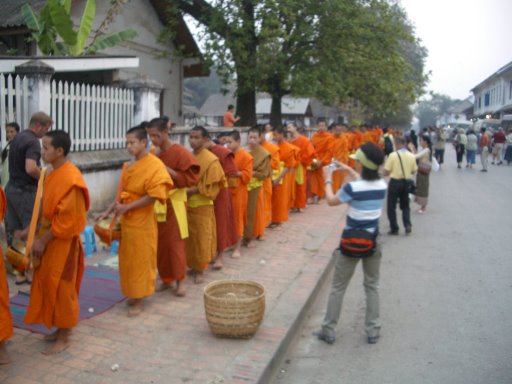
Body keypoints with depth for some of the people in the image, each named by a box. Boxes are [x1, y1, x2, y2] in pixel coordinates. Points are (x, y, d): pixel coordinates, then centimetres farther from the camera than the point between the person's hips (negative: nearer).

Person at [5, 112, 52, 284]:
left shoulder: (17, 137, 12)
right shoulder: (32, 142, -17)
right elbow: (30, 168, -30)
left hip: (12, 188, 9)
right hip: (25, 192, -9)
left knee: (13, 231, 10)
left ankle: (19, 271, 18)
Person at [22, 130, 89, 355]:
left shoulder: (70, 179, -21)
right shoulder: (54, 174, 8)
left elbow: (66, 219, -22)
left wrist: (42, 241, -16)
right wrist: (30, 230, 11)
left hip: (62, 242, -9)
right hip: (49, 237, 9)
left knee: (61, 288, 2)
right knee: (50, 285, 17)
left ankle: (64, 338, 16)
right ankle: (60, 329, 31)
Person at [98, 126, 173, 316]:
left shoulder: (154, 165, -14)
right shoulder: (128, 166, 9)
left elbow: (153, 196, -19)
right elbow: (122, 193, 14)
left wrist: (127, 207, -18)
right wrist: (109, 211, 6)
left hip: (142, 222, -7)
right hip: (126, 221, 7)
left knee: (140, 260, 3)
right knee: (127, 259, 14)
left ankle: (138, 301, 14)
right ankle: (133, 294, 29)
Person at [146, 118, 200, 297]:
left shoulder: (180, 152, -12)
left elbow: (190, 179, -16)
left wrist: (168, 170, -22)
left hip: (174, 203, -6)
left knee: (175, 243, -1)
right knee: (159, 243, 9)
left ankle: (180, 281, 11)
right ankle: (166, 279, 22)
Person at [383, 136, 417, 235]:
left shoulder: (393, 155, -14)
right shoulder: (411, 156, -2)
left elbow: (386, 172, -11)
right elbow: (413, 171, 7)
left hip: (395, 182, -4)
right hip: (406, 182, 4)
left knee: (391, 206, 9)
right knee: (405, 205, 19)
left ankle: (394, 228, 11)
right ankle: (408, 225, 3)